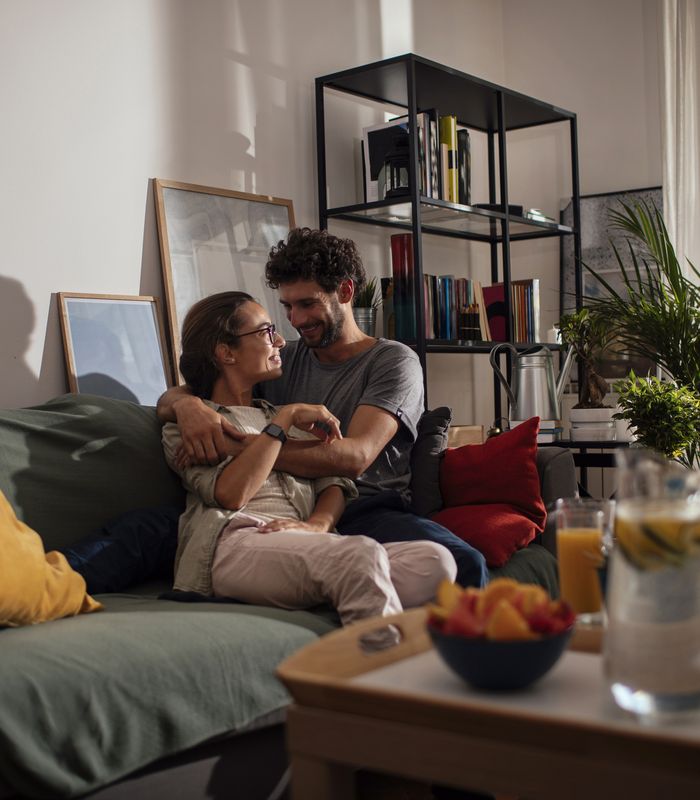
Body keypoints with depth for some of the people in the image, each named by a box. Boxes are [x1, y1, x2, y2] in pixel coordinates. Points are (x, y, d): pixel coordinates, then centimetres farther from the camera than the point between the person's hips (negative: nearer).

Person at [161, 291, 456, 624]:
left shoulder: (277, 414, 34)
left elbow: (335, 483, 20)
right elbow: (230, 494, -6)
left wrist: (318, 523, -3)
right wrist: (284, 420, -2)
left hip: (309, 545, 6)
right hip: (237, 545, -5)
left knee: (435, 560, -25)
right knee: (362, 555, -37)